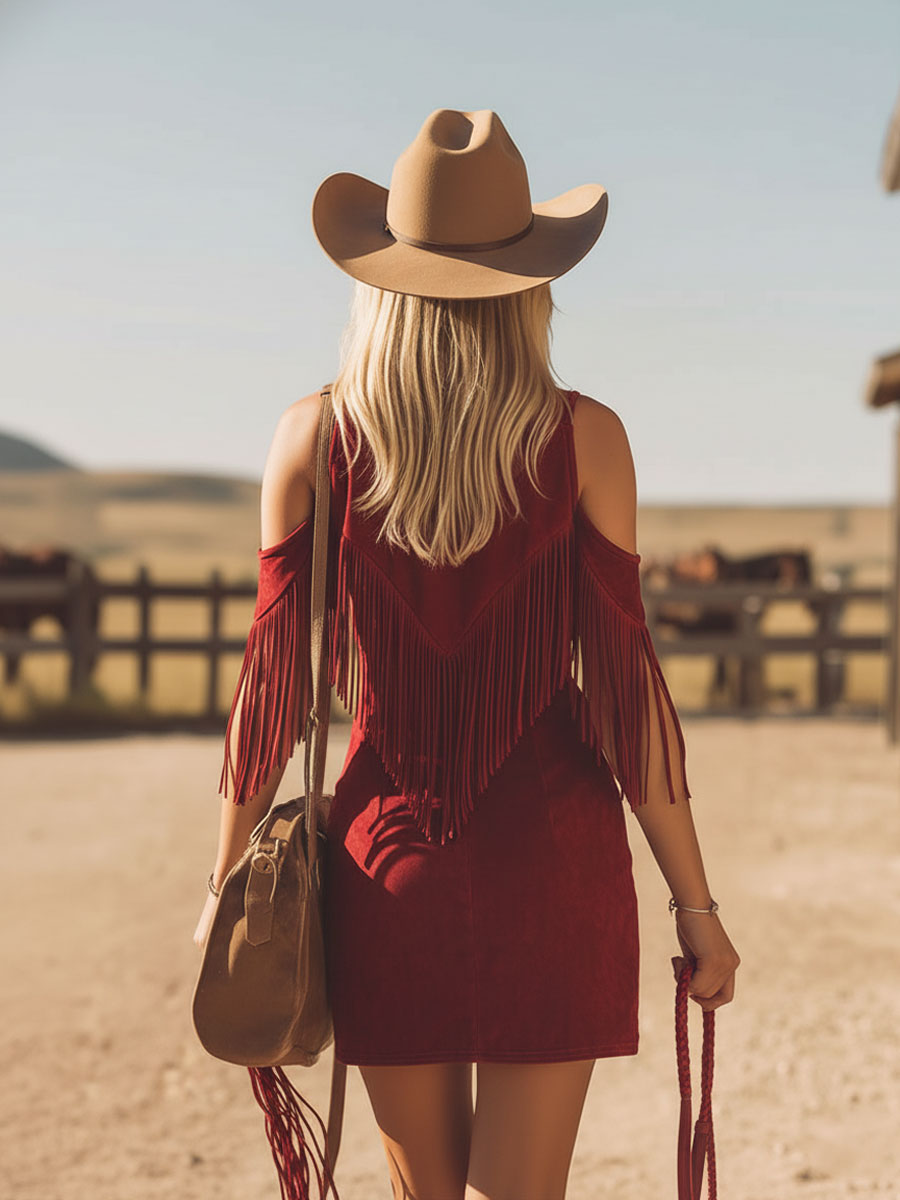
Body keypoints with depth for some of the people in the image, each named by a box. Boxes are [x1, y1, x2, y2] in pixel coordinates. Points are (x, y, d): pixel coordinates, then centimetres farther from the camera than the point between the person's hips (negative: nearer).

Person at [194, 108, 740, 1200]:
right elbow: (626, 681, -6)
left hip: (390, 860, 2)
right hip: (555, 858, -2)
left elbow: (274, 679, -1)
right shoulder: (582, 438, -5)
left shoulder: (316, 436, -3)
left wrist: (227, 878, 10)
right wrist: (695, 902, 2)